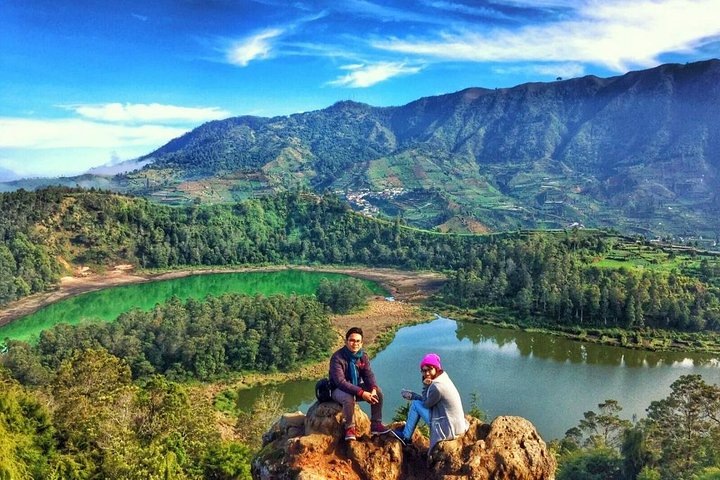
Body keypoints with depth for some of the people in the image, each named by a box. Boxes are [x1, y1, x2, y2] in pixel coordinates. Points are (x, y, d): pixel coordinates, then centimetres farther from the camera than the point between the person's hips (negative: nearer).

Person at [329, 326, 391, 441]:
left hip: (356, 387, 6)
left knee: (378, 391, -15)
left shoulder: (363, 356, -3)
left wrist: (373, 389, -31)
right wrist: (361, 393, -39)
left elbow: (369, 375, -8)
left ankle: (376, 425, -5)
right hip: (339, 390, -6)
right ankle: (350, 429, -18)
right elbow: (340, 382, -31)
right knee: (349, 397, -38)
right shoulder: (337, 357, -23)